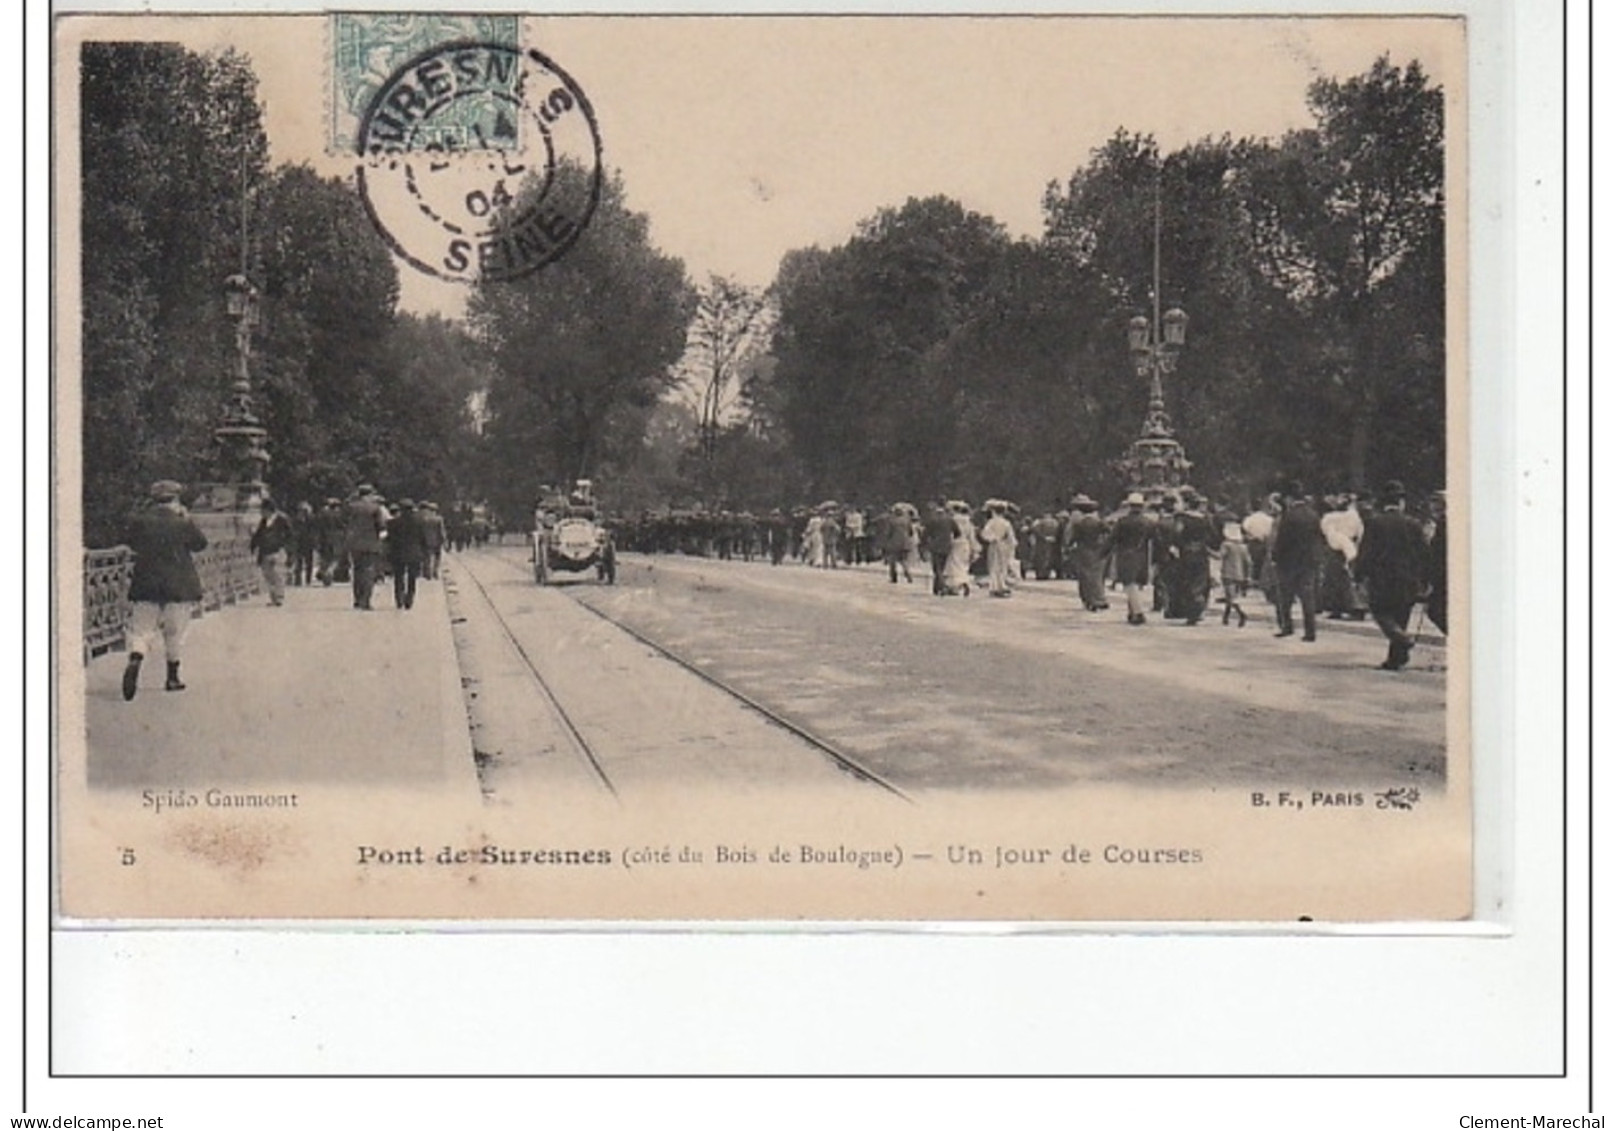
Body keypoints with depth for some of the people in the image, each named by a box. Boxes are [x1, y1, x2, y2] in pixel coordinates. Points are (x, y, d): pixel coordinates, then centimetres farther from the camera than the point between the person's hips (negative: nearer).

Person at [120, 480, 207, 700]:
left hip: (146, 585, 1)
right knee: (174, 633, 12)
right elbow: (200, 544, 4)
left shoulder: (140, 521, -3)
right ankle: (172, 677, 18)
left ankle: (134, 661, -26)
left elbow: (129, 543, 12)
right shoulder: (182, 524, -9)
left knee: (141, 630, 3)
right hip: (179, 586, -1)